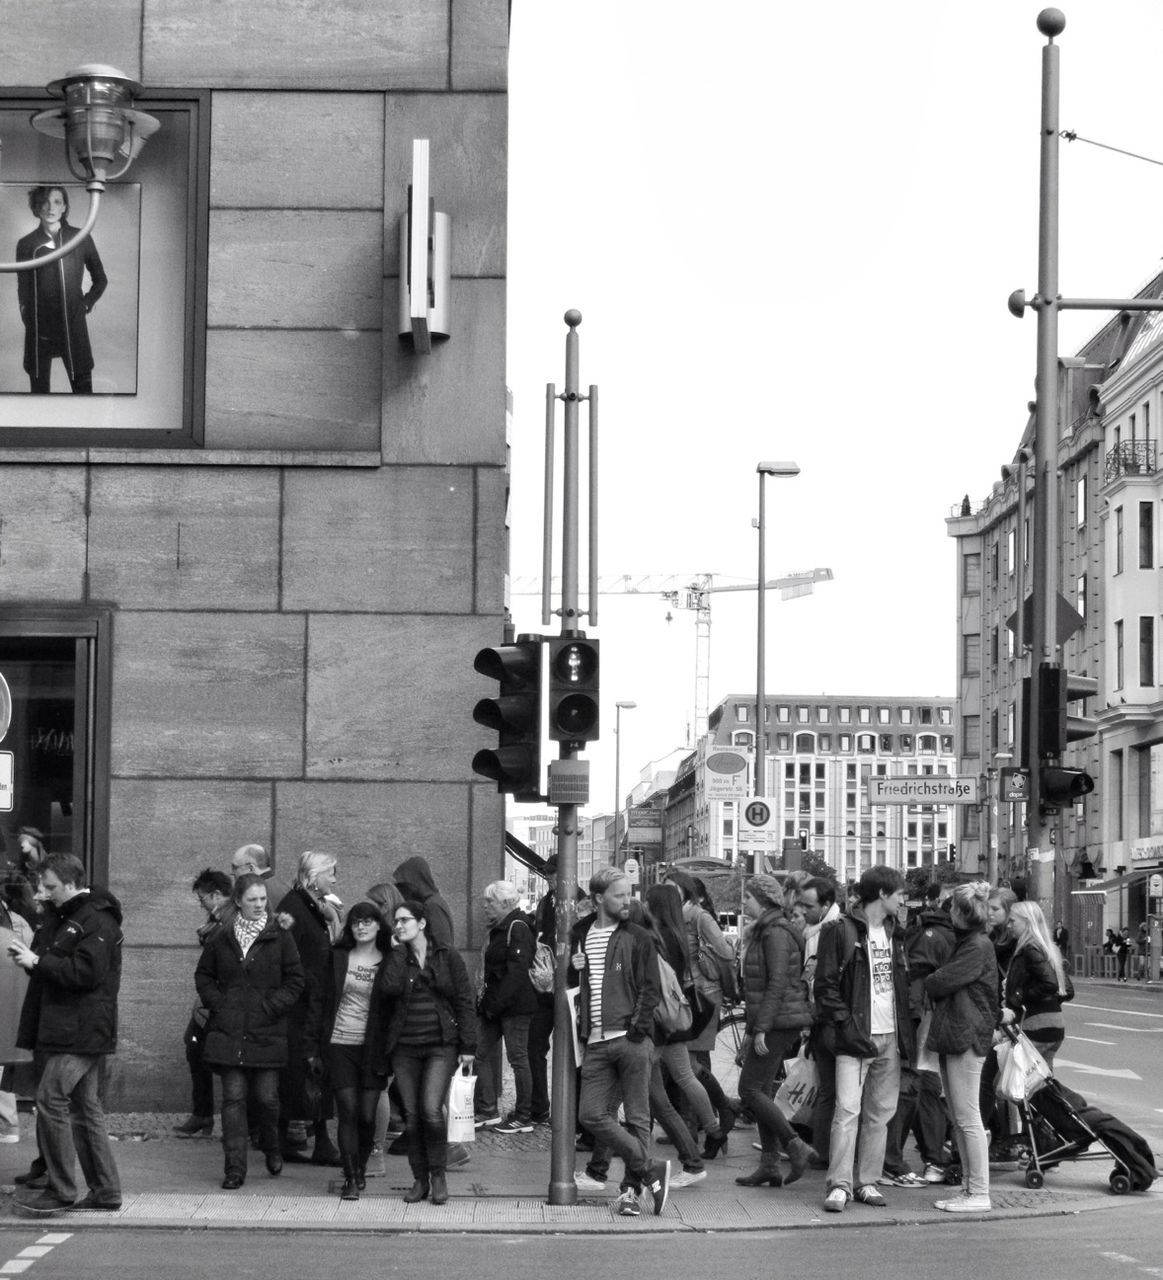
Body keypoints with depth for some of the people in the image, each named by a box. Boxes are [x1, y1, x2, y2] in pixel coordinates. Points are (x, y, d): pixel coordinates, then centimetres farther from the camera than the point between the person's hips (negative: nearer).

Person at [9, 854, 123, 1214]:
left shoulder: (97, 921, -13)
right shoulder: (63, 917, 19)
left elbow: (87, 971, -22)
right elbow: (59, 965, 24)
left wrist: (37, 961, -19)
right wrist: (27, 956, 3)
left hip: (82, 1032, -10)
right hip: (62, 1031, 10)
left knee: (51, 1098, -14)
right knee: (85, 1107, 11)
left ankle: (60, 1191, -11)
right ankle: (105, 1190, 16)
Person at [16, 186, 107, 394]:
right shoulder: (27, 244, 2)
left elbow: (100, 279, 15)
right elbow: (22, 290, 7)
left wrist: (87, 302, 6)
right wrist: (28, 319, 2)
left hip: (74, 326, 0)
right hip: (39, 328, 0)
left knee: (82, 385, -2)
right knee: (39, 388, 3)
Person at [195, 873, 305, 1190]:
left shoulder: (280, 937, 1)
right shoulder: (222, 939, 8)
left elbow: (296, 980, 3)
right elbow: (203, 975, 17)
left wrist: (273, 1006, -8)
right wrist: (216, 1002, 2)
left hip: (267, 1033, -1)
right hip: (228, 1032, 1)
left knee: (266, 1097, 0)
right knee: (233, 1097, -3)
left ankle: (271, 1149, 29)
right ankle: (234, 1168, -2)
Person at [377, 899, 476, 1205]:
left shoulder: (447, 956, 3)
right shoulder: (395, 958, 8)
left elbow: (464, 1002, 3)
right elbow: (385, 990, -11)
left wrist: (468, 1046, -3)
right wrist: (398, 952, -8)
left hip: (441, 1045, -3)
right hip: (404, 1047, 3)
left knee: (431, 1110, -15)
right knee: (411, 1115, 2)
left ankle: (438, 1177, 1)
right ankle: (419, 1180, 12)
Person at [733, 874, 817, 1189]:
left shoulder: (776, 933, -14)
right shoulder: (762, 931, 17)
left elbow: (778, 983, -21)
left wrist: (762, 1028, -23)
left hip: (778, 1022, -10)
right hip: (767, 1024, 10)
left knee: (750, 1090, -10)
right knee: (760, 1091, 10)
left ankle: (796, 1146, -8)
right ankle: (770, 1165, 11)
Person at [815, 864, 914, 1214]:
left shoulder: (894, 933, 17)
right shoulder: (841, 932, -4)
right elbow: (825, 985, -7)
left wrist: (907, 1033, 11)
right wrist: (846, 1024, -16)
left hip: (891, 1038, 7)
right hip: (856, 1038, -6)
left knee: (880, 1113, 7)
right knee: (848, 1110, -12)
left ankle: (867, 1182, 12)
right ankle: (839, 1184, -10)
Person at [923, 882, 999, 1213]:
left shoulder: (978, 947, -14)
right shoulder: (965, 943, 18)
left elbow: (941, 983, -15)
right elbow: (944, 983, 19)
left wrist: (924, 984, 4)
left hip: (966, 1037, -10)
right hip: (953, 1036, 10)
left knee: (968, 1118, -8)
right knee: (959, 1119, 12)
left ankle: (979, 1194, -5)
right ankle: (970, 1187, 17)